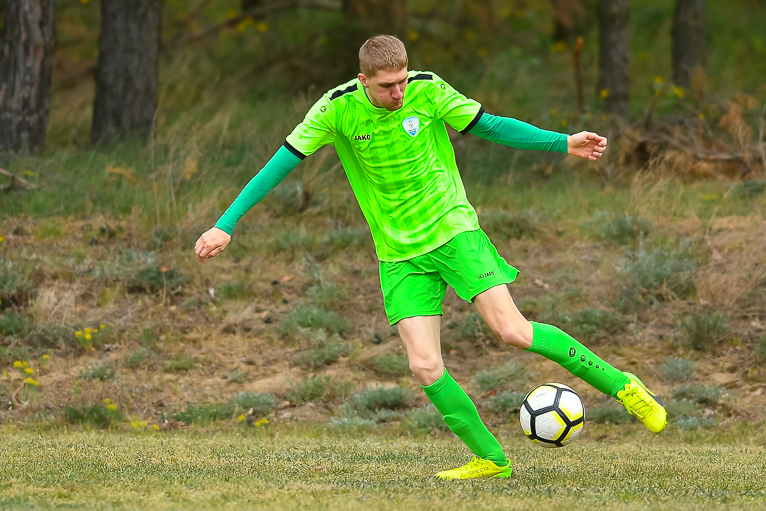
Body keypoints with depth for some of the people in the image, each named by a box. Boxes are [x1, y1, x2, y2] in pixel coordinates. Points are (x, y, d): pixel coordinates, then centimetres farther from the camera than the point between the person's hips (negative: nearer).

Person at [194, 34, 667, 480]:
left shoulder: (427, 90, -9)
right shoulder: (338, 109, -10)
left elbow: (490, 126, 1)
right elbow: (282, 164, -6)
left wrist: (564, 143, -5)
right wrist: (226, 225, -10)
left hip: (452, 229, -2)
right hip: (399, 254, 2)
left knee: (513, 331, -16)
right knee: (425, 366, -11)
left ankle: (622, 386, -2)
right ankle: (491, 458, 3)